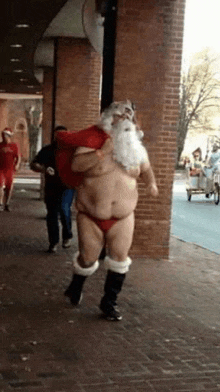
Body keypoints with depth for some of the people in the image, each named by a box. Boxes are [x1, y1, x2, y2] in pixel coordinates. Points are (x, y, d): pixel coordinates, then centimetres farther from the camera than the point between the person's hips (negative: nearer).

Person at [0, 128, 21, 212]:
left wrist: (17, 164, -17)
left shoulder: (14, 146, 3)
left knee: (9, 187, 6)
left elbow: (18, 157, -1)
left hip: (10, 169, 0)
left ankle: (7, 204, 20)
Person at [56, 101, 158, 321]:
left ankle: (109, 302, 19)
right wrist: (103, 152, -30)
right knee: (87, 258, 6)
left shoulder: (135, 147, 4)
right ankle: (75, 288, 38)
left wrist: (151, 183, -2)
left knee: (120, 258, 2)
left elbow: (145, 169, 19)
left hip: (122, 217, 4)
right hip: (90, 215, -3)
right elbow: (76, 165, -25)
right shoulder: (93, 142, -11)